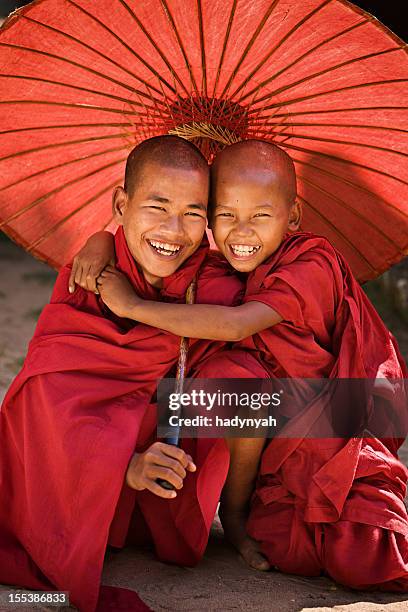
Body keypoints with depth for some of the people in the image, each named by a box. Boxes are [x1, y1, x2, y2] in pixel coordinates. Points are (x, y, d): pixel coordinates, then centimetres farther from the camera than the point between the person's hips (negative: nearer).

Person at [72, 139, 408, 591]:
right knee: (288, 554, -16)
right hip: (282, 434, 5)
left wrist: (133, 305, -32)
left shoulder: (313, 264, -22)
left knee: (358, 562, -17)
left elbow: (236, 323, -36)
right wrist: (101, 242, -12)